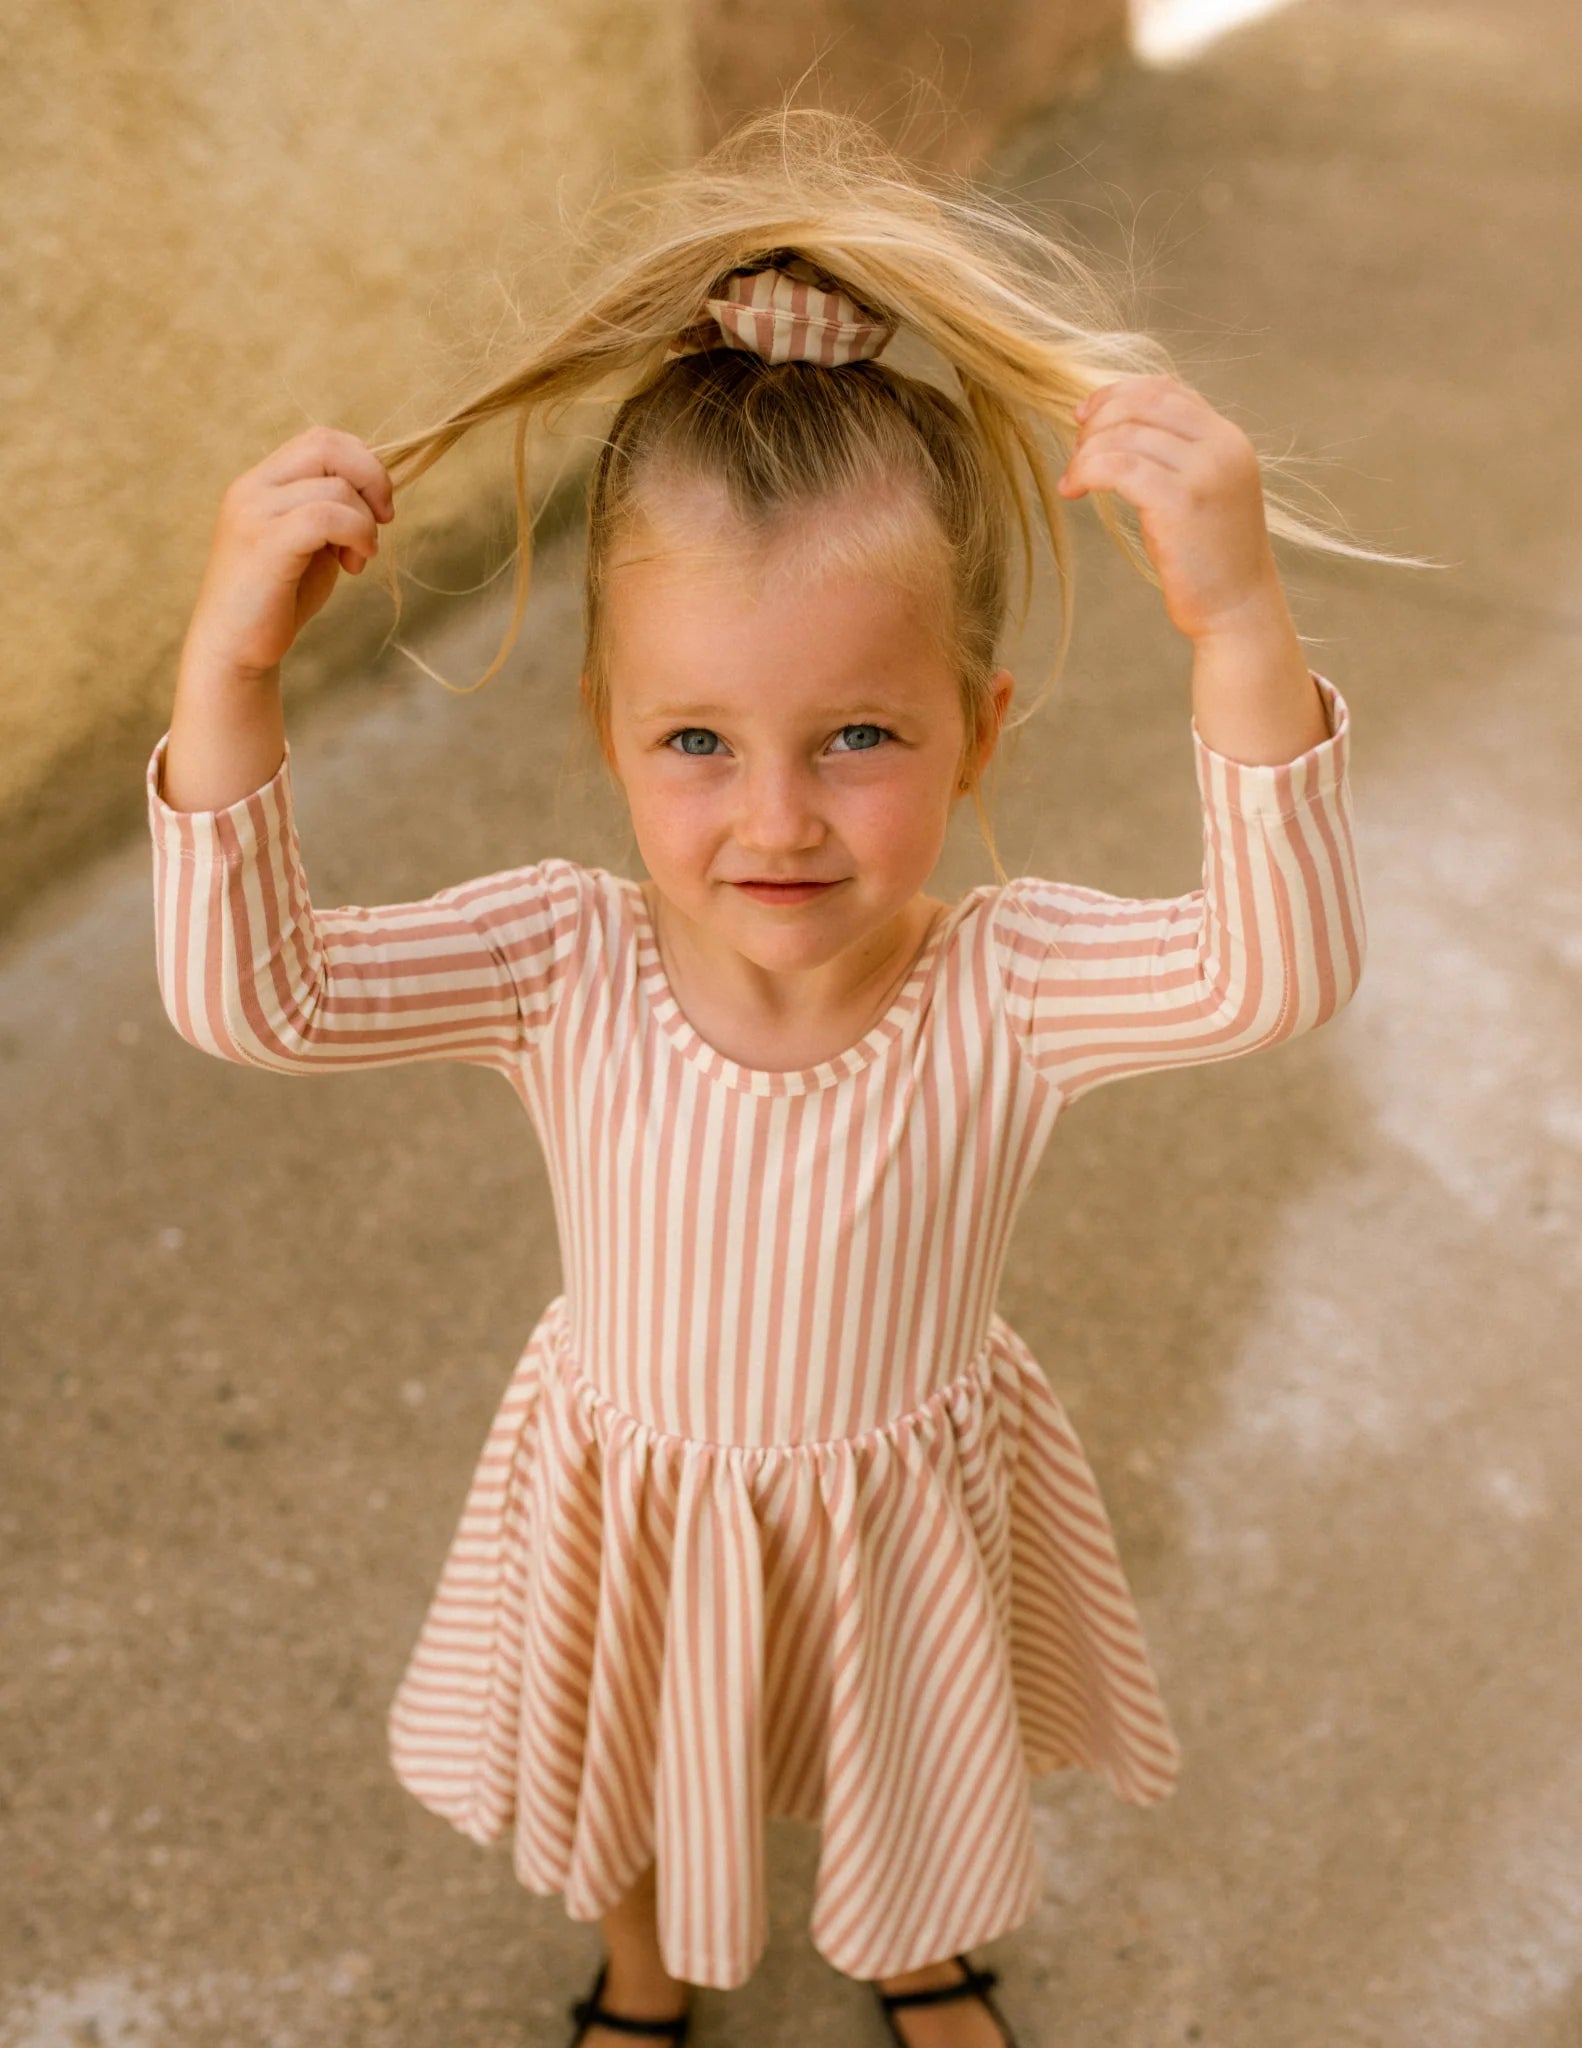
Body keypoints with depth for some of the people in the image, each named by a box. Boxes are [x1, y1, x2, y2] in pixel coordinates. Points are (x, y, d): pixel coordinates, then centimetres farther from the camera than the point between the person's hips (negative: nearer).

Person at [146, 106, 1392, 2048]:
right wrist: (229, 666, -46)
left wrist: (1239, 628, -59)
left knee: (912, 1797, 31)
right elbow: (250, 992, -33)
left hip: (903, 1513, 0)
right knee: (620, 1775, 31)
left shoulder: (1007, 984, -30)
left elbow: (1279, 971, -45)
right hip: (628, 1505, 1)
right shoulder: (565, 965, -27)